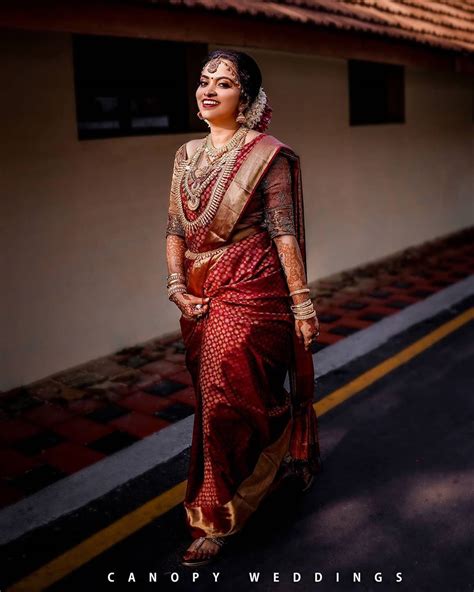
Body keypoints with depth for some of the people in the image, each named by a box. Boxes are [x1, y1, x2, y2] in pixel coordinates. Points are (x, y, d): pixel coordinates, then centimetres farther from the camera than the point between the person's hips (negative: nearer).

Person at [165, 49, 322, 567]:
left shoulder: (267, 154, -7)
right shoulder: (187, 156, 10)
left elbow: (284, 233, -9)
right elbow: (175, 228, 11)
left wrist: (302, 303, -9)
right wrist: (176, 285, -1)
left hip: (251, 292, -6)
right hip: (201, 298, 6)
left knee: (227, 397, -6)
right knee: (254, 394, 16)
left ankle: (215, 520, 9)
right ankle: (294, 459, 43)